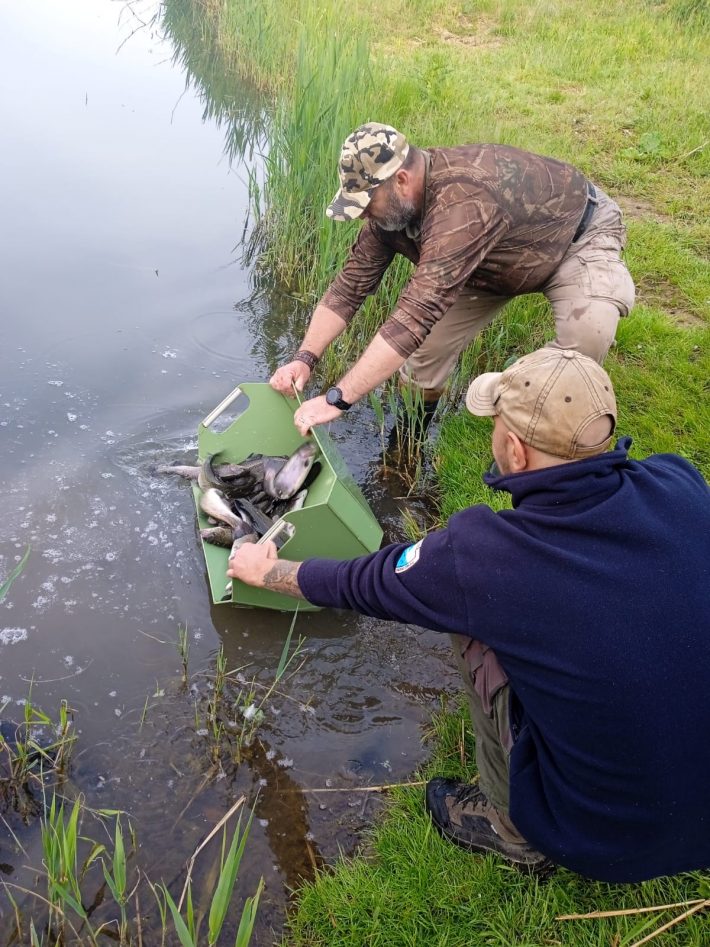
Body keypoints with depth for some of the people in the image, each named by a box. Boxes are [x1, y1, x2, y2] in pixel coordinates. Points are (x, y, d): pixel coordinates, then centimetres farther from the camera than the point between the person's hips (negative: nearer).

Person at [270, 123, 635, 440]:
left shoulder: (464, 200, -45)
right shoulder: (389, 205, -19)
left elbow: (417, 313, -50)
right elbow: (351, 284, -11)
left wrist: (337, 399, -50)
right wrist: (305, 358, -23)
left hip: (580, 236, -6)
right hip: (495, 260, 7)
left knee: (589, 329, -35)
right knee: (429, 340, -7)